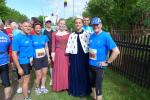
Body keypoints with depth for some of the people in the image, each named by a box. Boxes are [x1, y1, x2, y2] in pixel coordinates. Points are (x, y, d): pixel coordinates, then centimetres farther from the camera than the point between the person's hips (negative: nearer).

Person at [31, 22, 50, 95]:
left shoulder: (44, 37, 2)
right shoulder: (31, 37, -7)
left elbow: (46, 48, 9)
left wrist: (48, 57, 10)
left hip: (44, 58, 3)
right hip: (36, 59, -3)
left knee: (44, 74, 12)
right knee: (39, 76, 2)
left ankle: (43, 87, 35)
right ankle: (37, 87, 31)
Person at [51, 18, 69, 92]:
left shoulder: (68, 34, 4)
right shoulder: (54, 34, 1)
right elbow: (53, 45, 0)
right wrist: (53, 54, -4)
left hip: (66, 54, 2)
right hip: (58, 53, -1)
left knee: (66, 69, 9)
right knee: (58, 70, 6)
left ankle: (66, 85, 26)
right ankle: (58, 86, 22)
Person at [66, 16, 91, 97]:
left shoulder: (87, 34, 0)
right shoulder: (71, 35, 7)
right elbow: (69, 47, 5)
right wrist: (69, 59, 1)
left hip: (84, 57, -1)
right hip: (74, 57, 2)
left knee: (84, 74, 9)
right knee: (74, 74, 9)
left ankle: (83, 91, 29)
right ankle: (74, 90, 29)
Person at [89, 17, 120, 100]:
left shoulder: (106, 36, -15)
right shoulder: (91, 36, 4)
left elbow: (116, 51, -20)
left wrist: (107, 62, -17)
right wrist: (89, 58, 9)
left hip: (99, 66, -6)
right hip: (90, 64, 6)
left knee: (98, 86, 4)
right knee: (92, 83, 21)